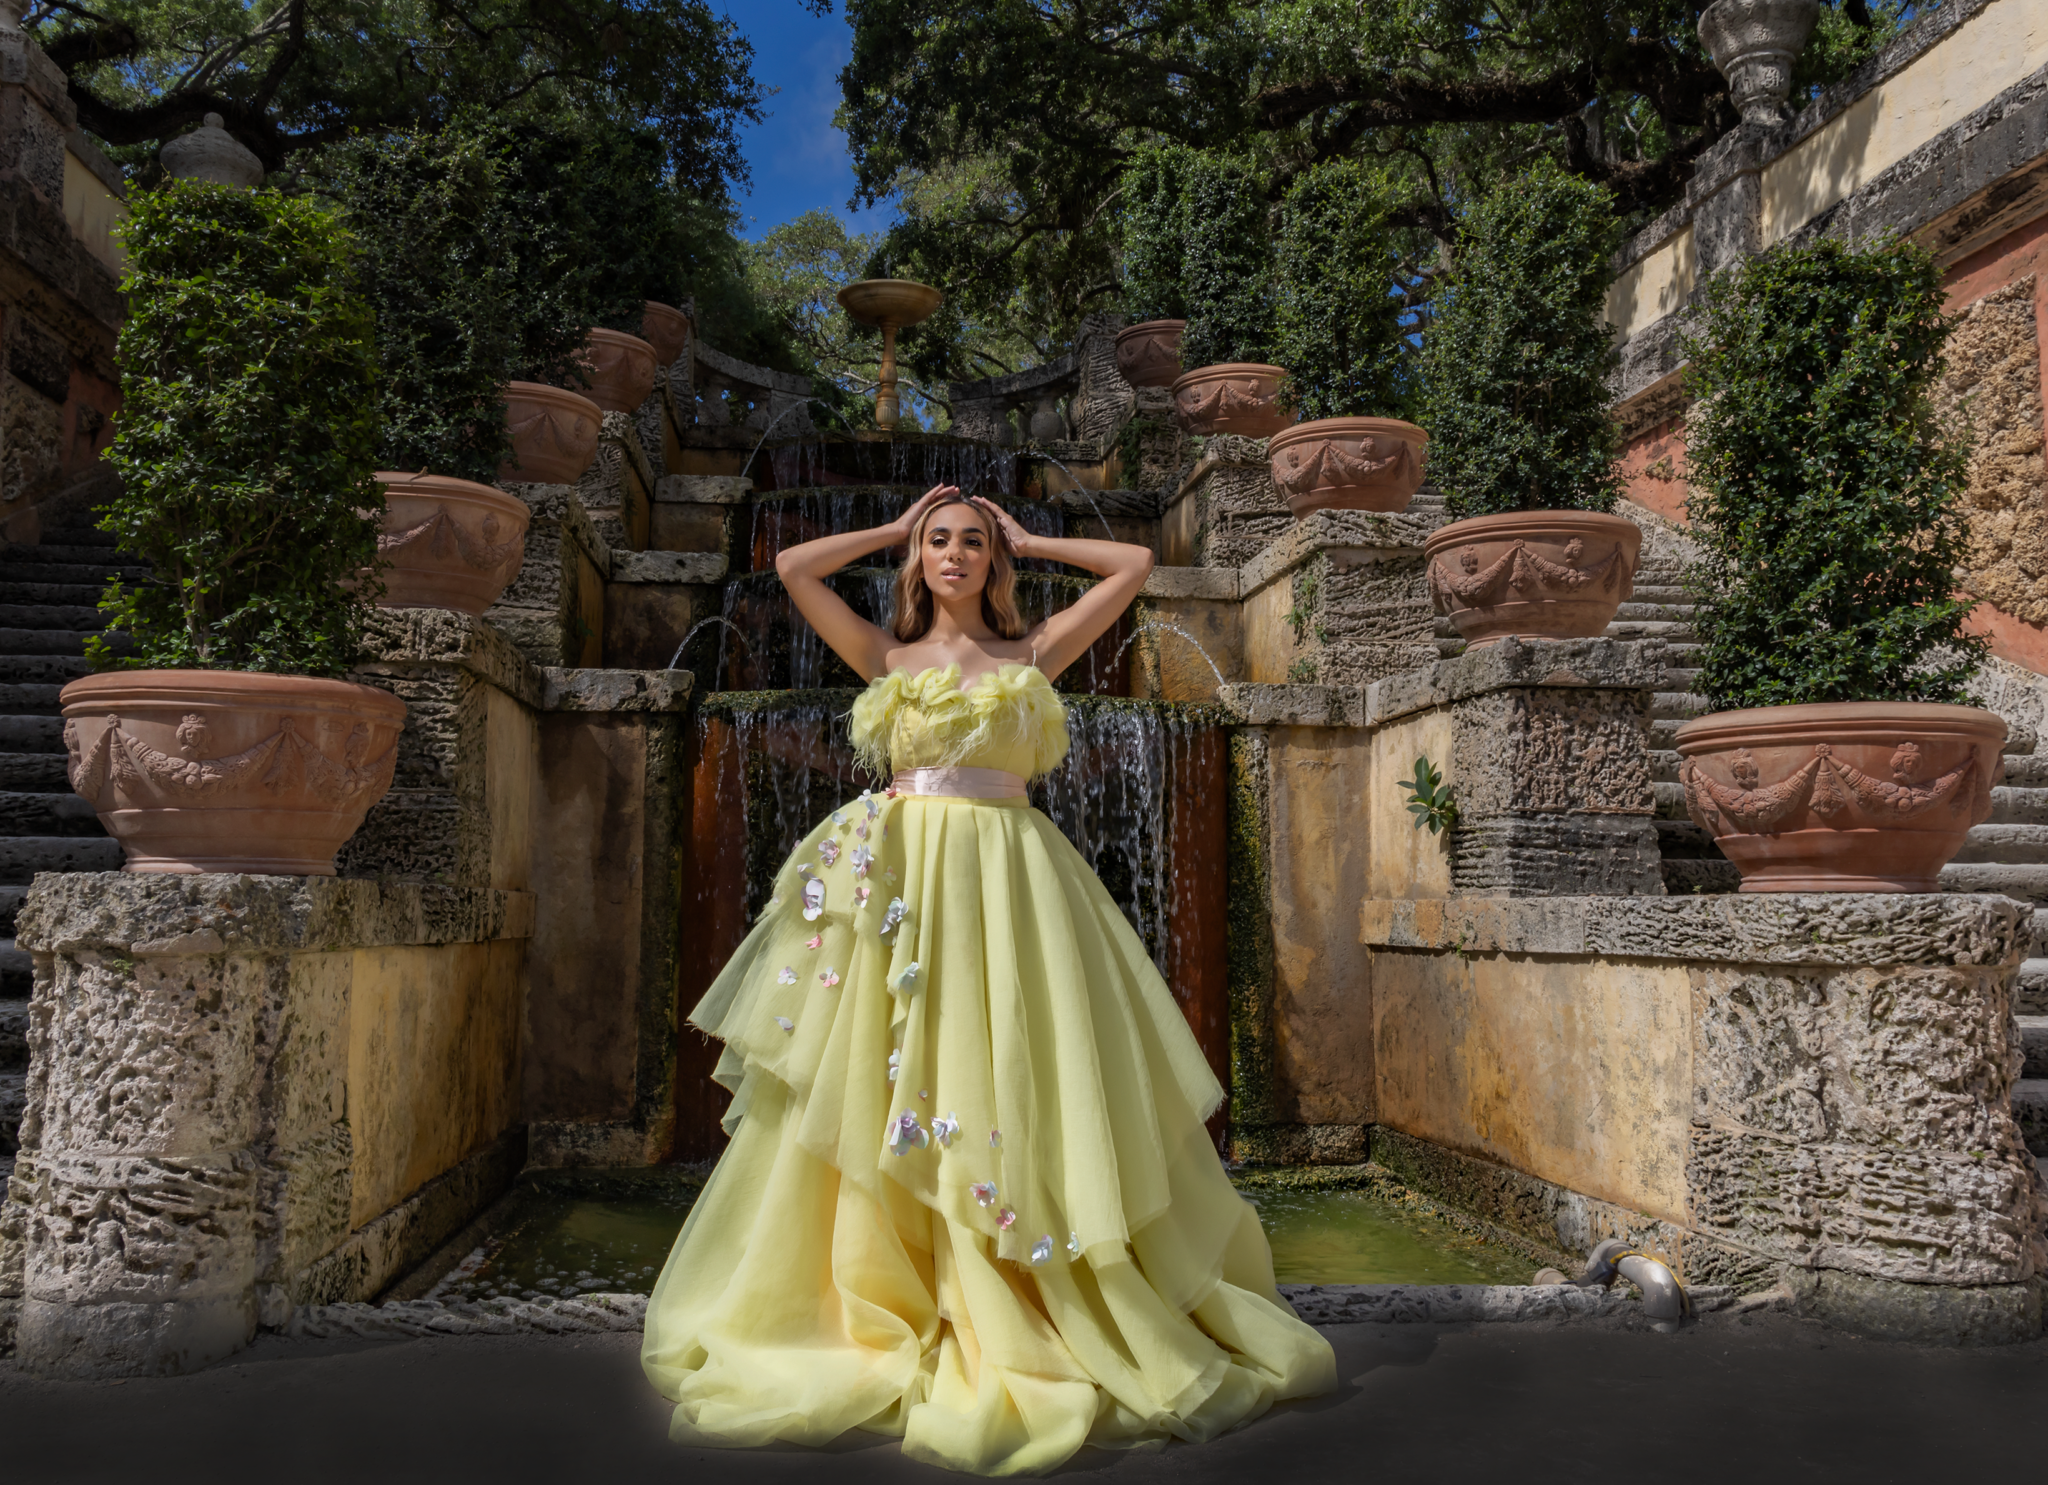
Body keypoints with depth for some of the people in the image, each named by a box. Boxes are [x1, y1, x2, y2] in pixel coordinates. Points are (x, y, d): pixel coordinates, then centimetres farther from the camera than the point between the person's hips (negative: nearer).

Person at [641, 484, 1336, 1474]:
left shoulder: (1034, 652, 12)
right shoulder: (887, 654, 14)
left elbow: (1134, 564, 15)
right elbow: (792, 566, 9)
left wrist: (1027, 542, 20)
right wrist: (894, 530, 17)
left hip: (1010, 885, 0)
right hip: (902, 881, 1)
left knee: (1015, 1092, -2)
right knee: (890, 1094, 0)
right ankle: (880, 1316, 10)